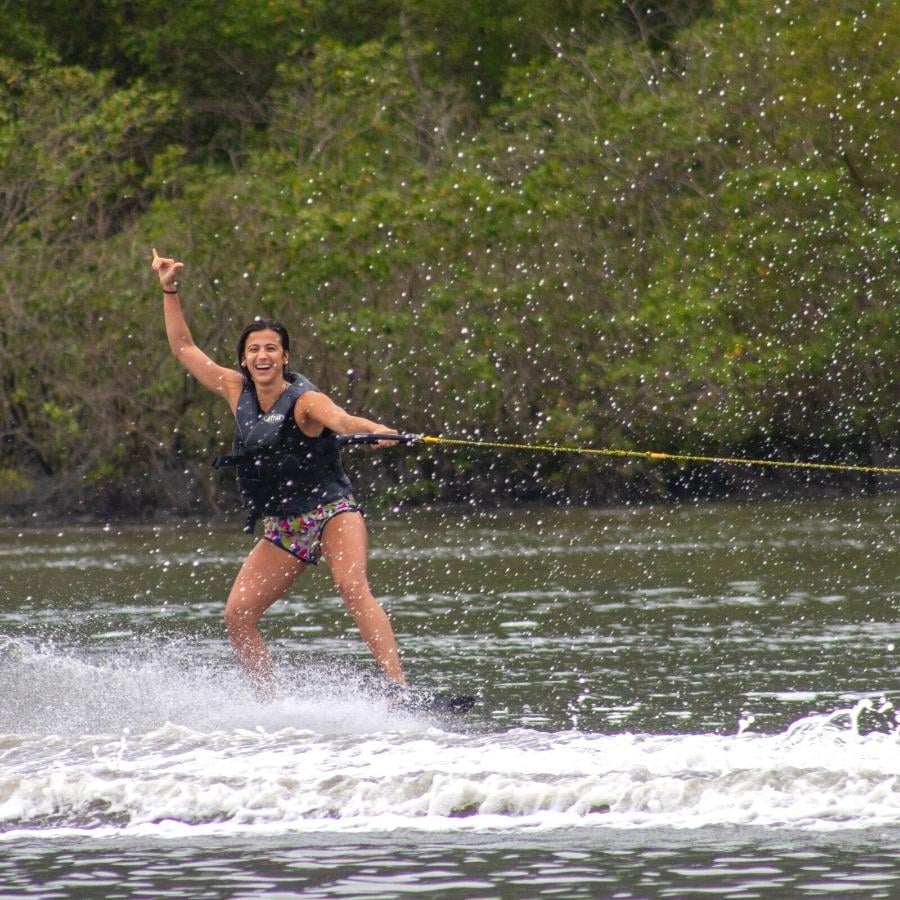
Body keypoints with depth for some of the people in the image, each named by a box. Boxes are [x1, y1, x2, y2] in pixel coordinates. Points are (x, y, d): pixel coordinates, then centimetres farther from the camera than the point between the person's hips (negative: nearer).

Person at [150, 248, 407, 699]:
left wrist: (375, 430, -58)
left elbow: (340, 419, -36)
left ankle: (400, 691, -41)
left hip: (331, 512, -7)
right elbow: (184, 348, 15)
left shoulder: (304, 401, -15)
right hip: (281, 527, 7)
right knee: (237, 615, -5)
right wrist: (169, 289, 11)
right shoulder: (236, 391, 4)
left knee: (353, 589, -29)